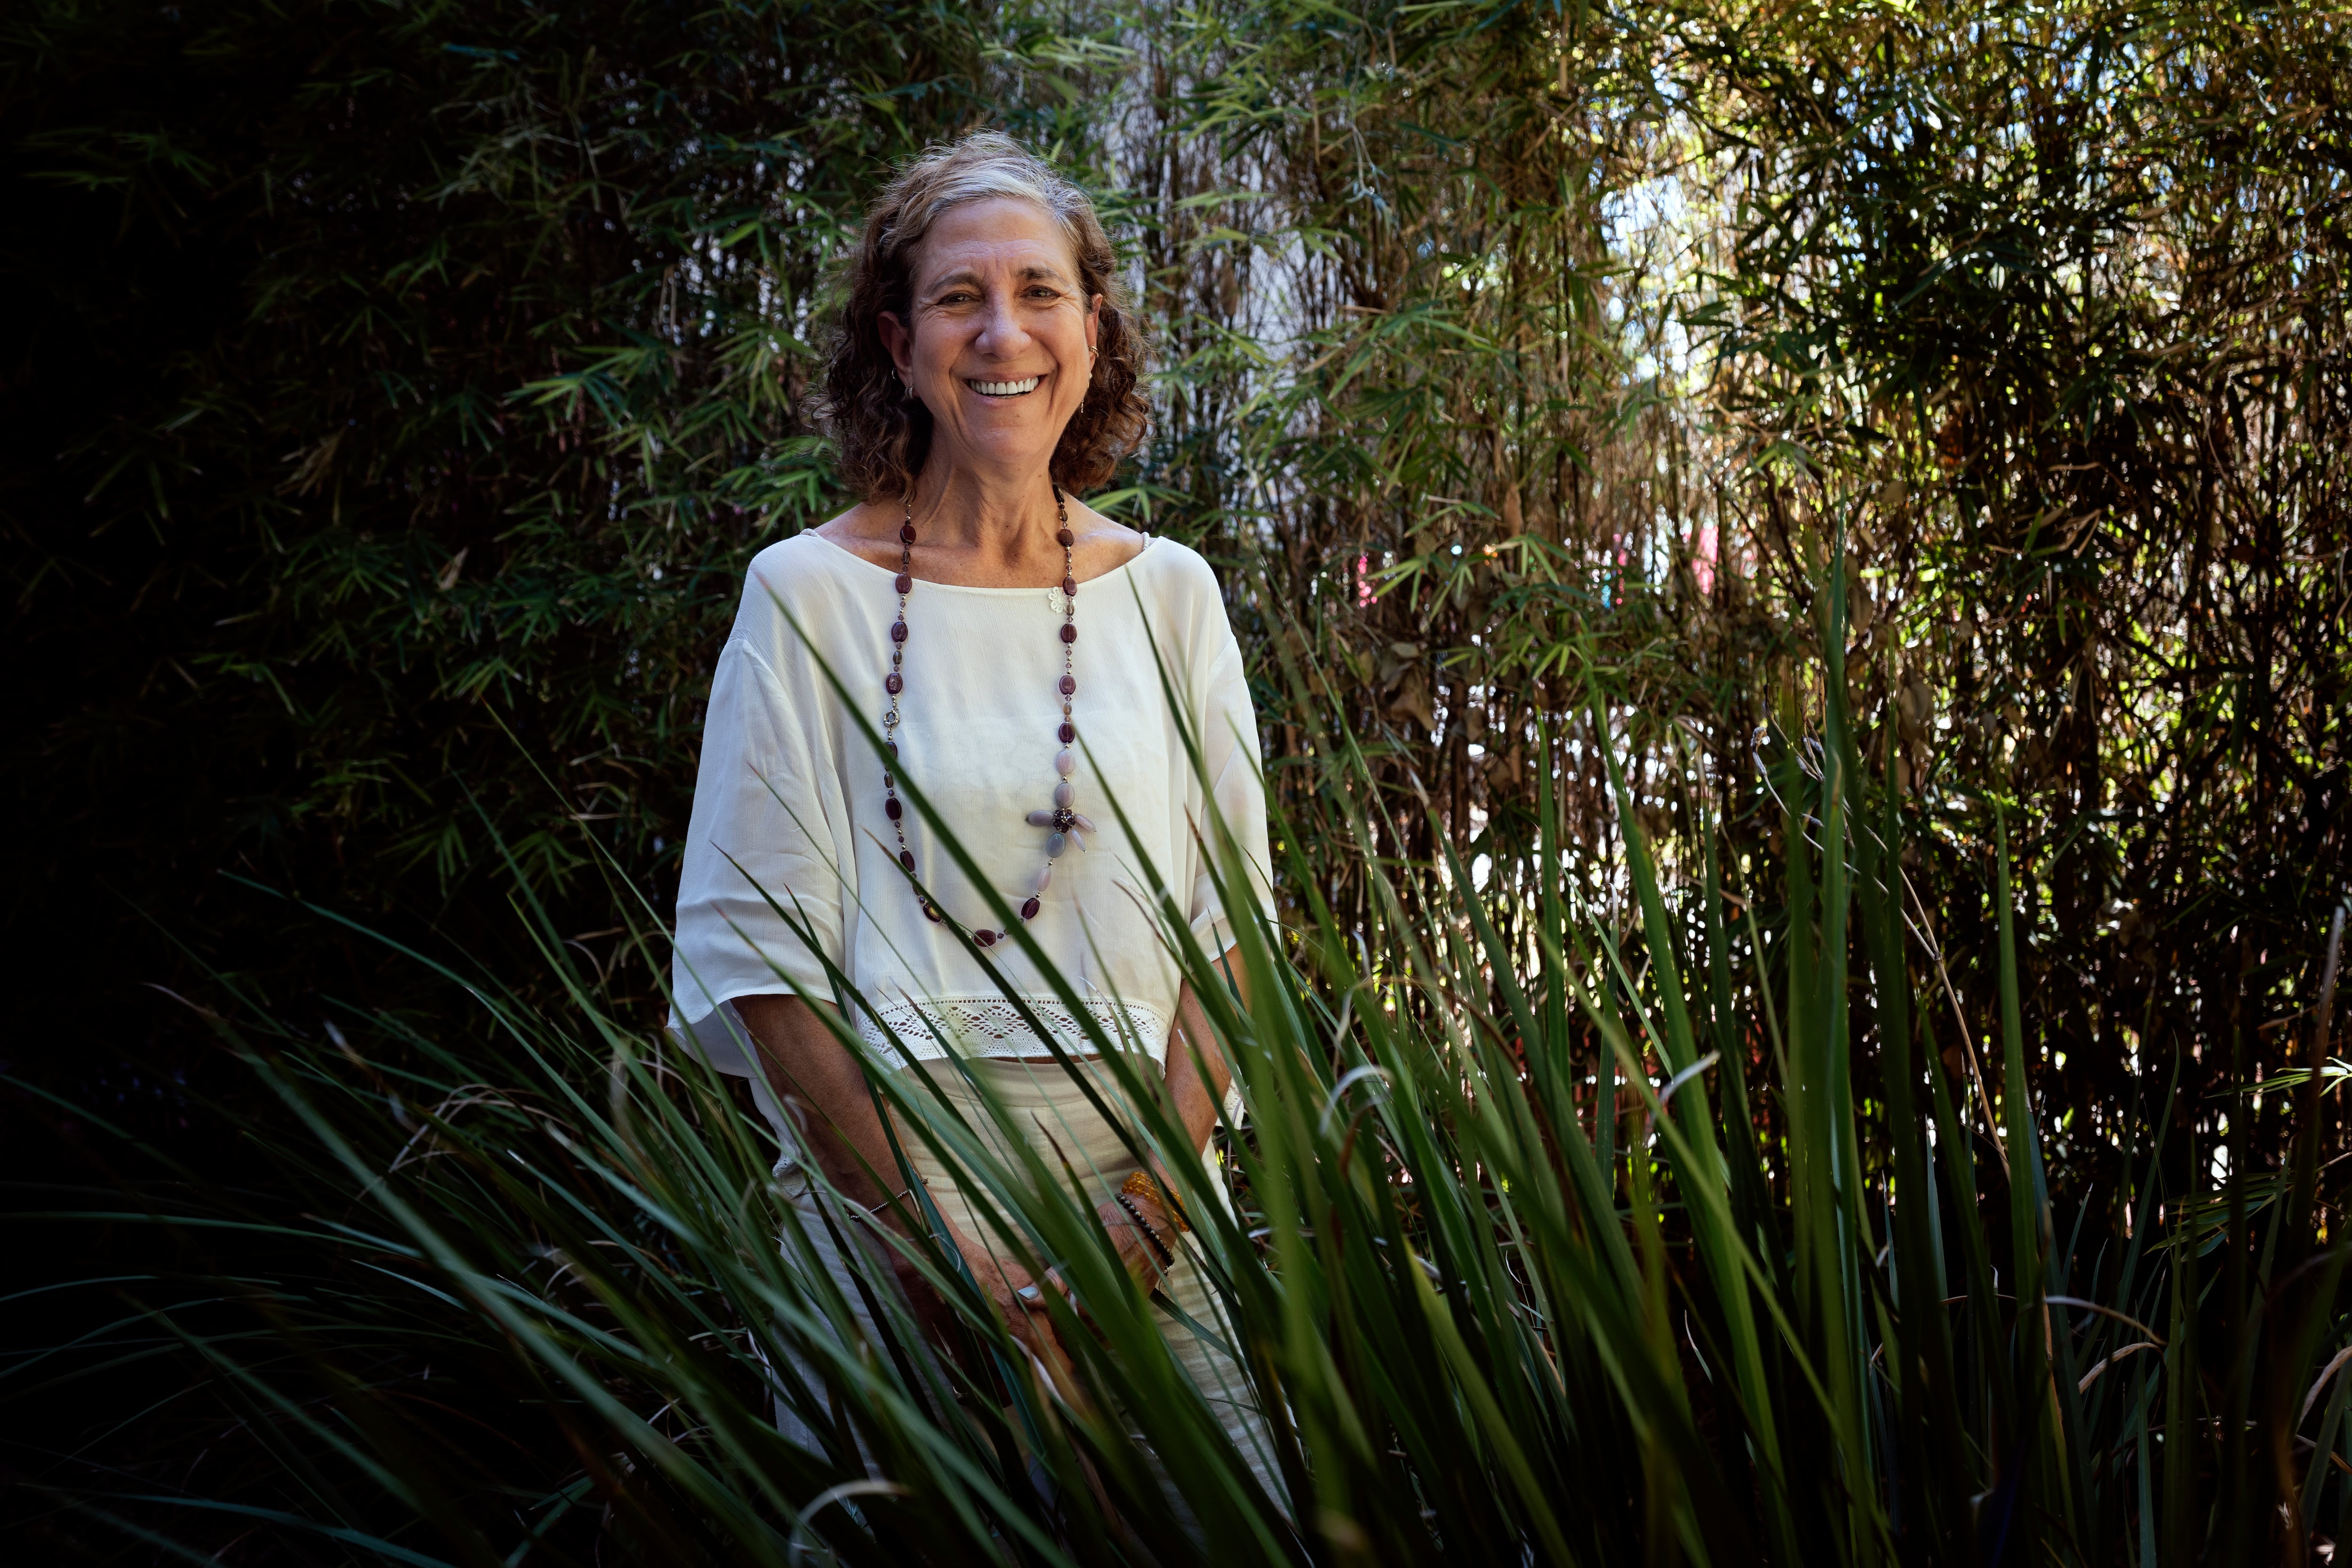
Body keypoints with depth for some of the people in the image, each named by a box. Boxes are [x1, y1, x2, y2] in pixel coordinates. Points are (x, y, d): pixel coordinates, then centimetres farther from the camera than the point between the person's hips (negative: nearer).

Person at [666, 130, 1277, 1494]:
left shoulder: (1169, 595, 6)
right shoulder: (810, 593, -2)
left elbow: (1229, 924, 4)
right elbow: (760, 961, -6)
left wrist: (1148, 1214, -9)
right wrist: (960, 1263, -13)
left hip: (1144, 1193, 2)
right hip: (879, 1190, -2)